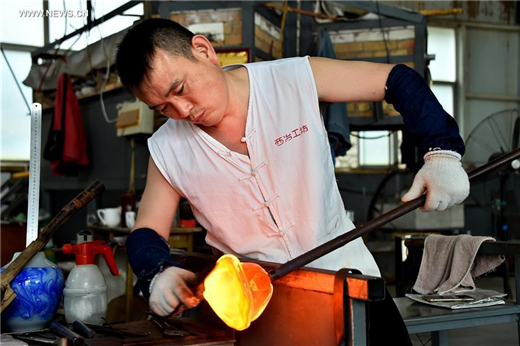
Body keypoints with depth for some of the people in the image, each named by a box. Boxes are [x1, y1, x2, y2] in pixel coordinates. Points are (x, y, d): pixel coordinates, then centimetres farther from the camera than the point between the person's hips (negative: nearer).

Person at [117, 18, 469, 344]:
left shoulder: (296, 79, -11)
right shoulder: (167, 150, -6)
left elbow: (398, 80, -5)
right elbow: (147, 232, 4)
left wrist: (443, 151, -18)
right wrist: (158, 273, -18)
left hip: (345, 272, -1)